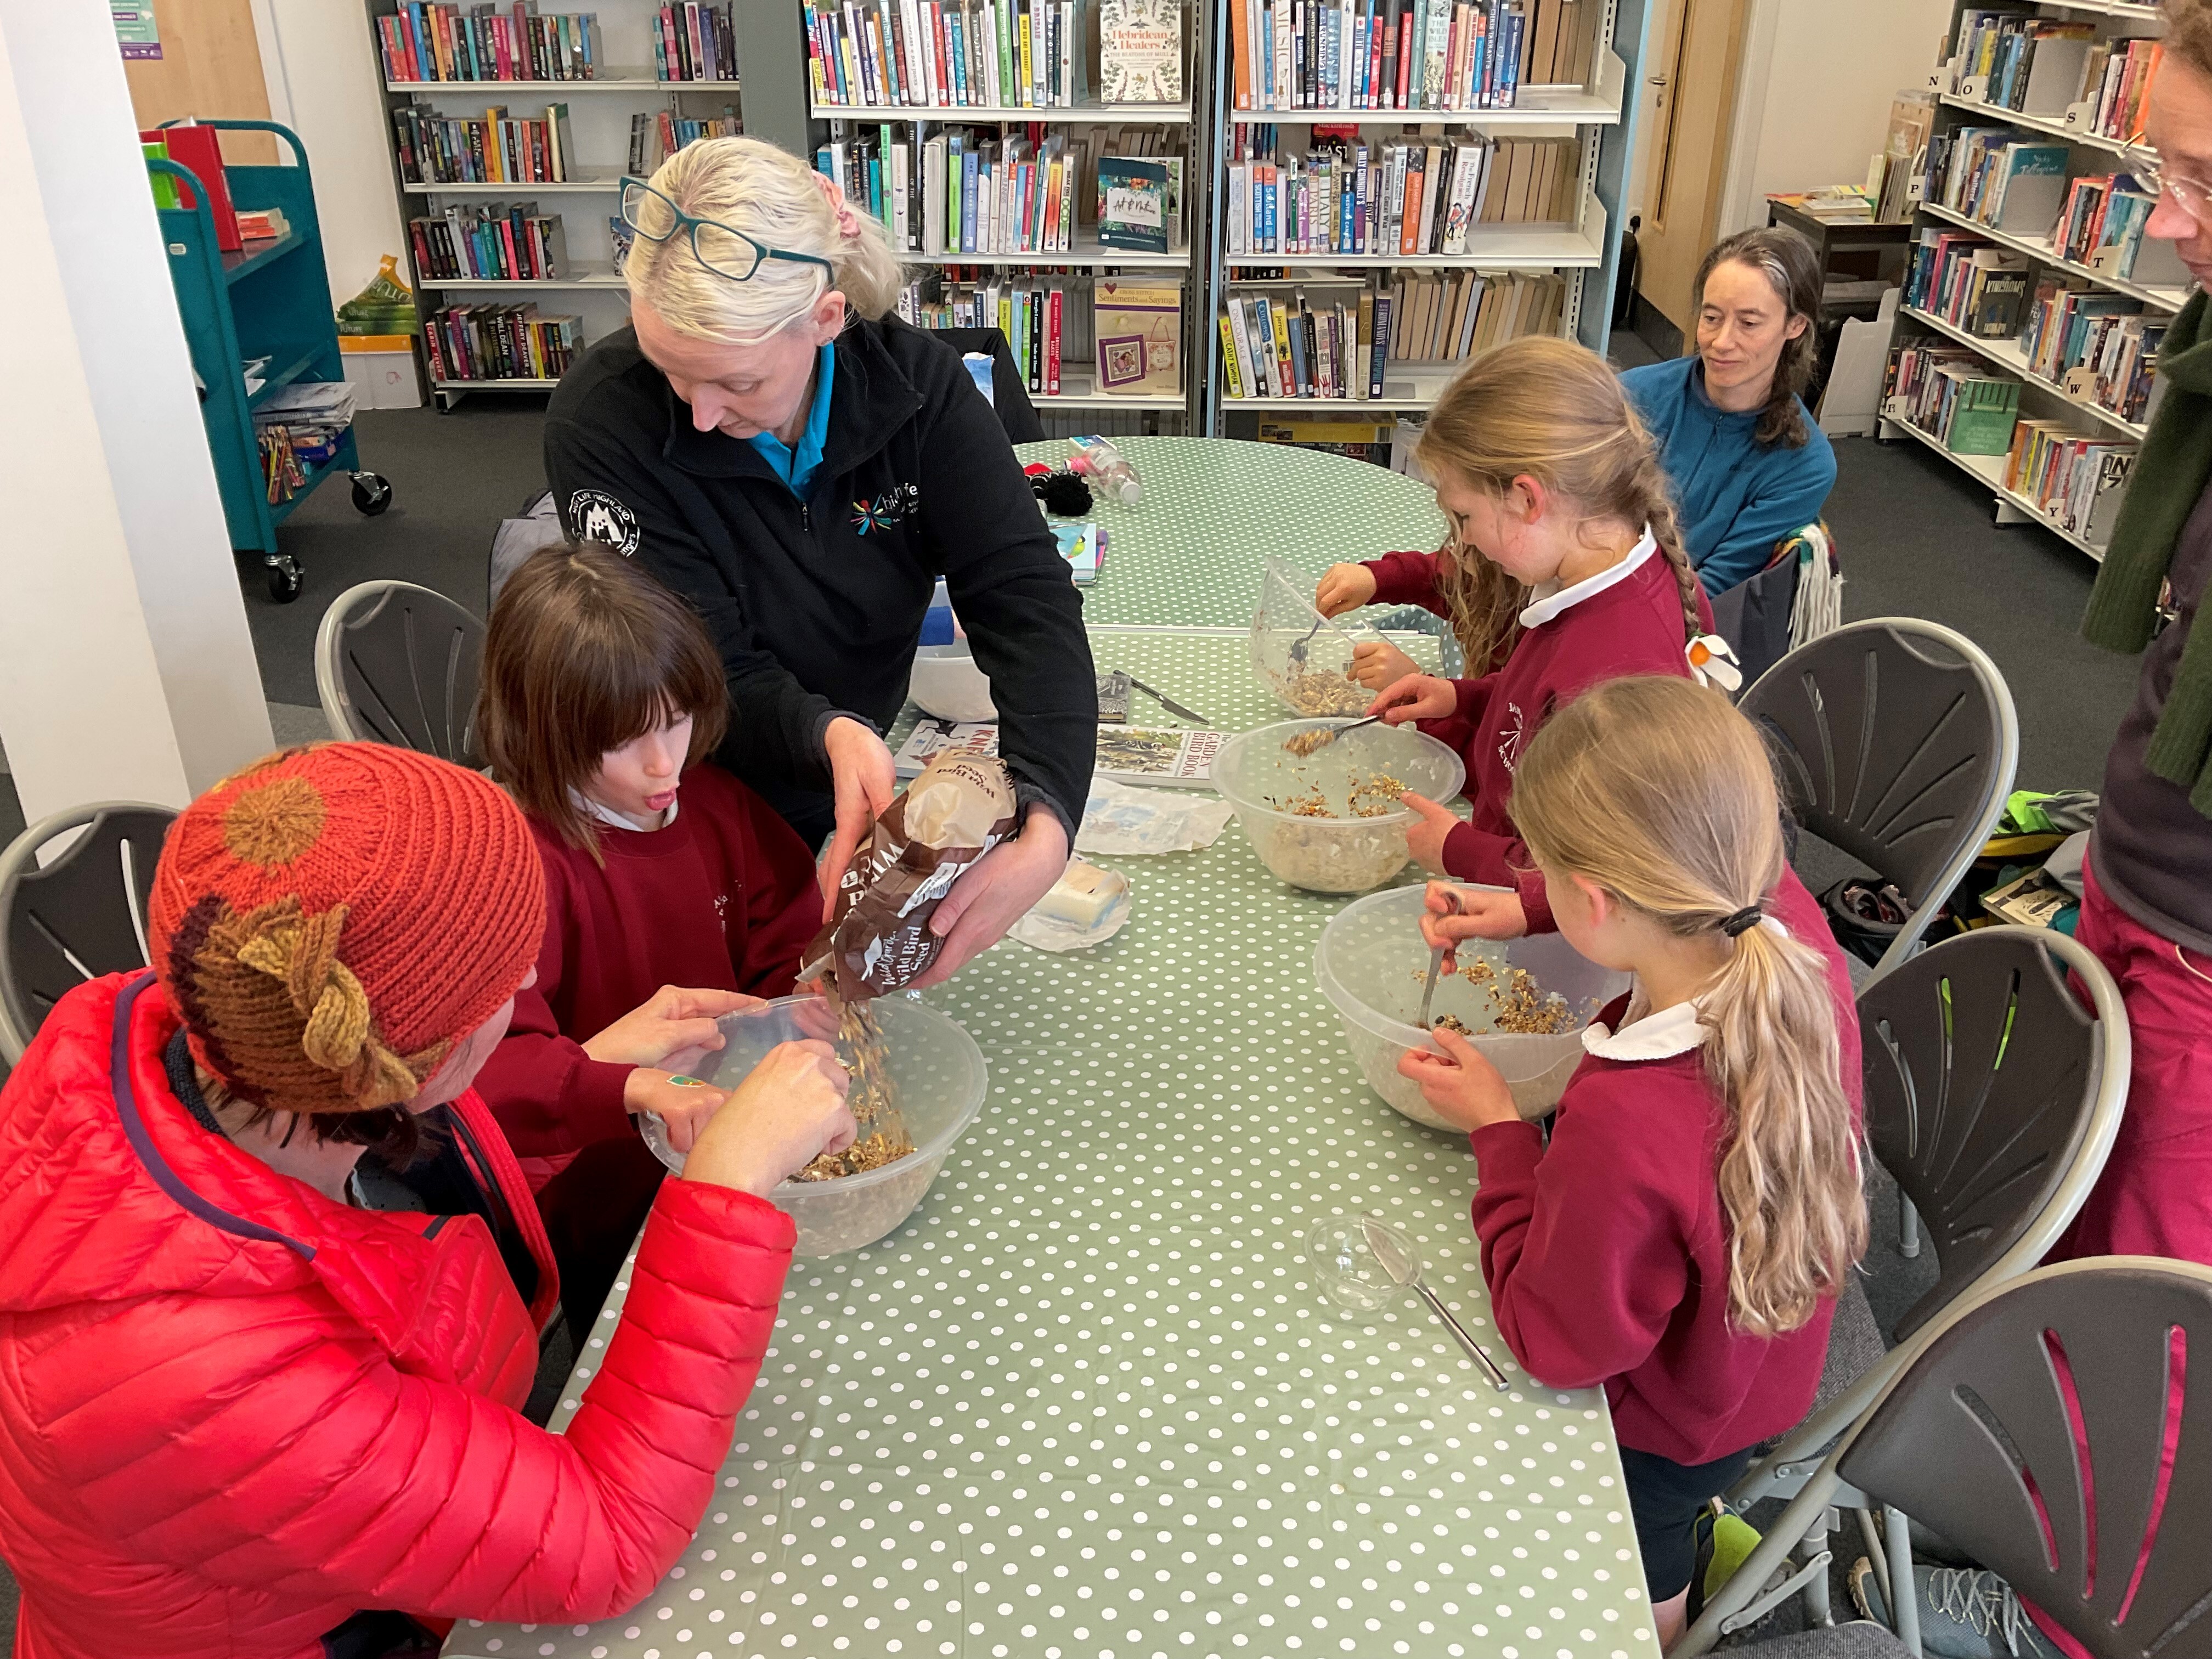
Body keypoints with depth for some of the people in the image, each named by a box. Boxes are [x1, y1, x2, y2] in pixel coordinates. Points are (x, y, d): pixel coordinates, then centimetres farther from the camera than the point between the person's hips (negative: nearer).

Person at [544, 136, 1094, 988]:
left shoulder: (916, 381, -16)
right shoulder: (601, 420, -23)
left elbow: (1026, 599, -23)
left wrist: (1047, 828, -39)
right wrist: (829, 734, -41)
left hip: (873, 788, 3)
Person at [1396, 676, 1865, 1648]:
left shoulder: (1623, 1128, -48)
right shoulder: (1791, 928, -28)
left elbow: (1557, 1343, -28)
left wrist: (1496, 1129, -23)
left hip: (1663, 1435, -5)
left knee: (1634, 1603, 29)